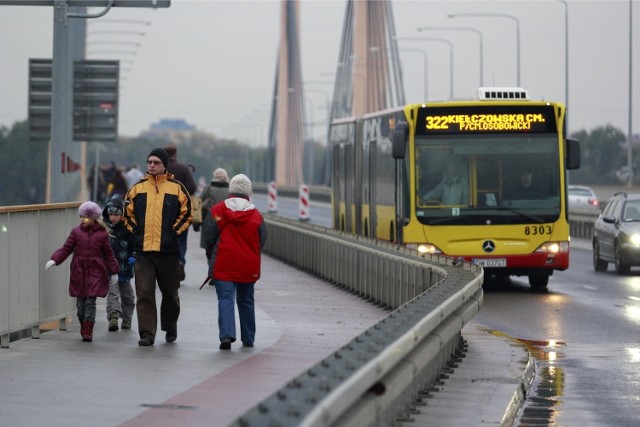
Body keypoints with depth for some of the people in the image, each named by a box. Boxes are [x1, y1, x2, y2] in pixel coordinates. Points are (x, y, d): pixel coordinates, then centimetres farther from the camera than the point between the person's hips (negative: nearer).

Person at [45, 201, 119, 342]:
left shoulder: (101, 234, 0)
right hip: (79, 272, 2)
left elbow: (108, 254, 6)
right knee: (80, 302, 6)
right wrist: (54, 260, -9)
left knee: (90, 302, -6)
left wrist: (113, 272, 8)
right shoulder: (76, 232, 4)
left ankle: (88, 331, -1)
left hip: (95, 273, -2)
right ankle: (84, 328, 22)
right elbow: (66, 249, 4)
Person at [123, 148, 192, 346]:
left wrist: (174, 232, -3)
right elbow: (128, 212, 16)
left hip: (168, 250, -1)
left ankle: (170, 328, 30)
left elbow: (186, 214, 4)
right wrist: (135, 231, 6)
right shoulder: (138, 188, 8)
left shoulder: (177, 188, 2)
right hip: (143, 250, 1)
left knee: (170, 293, 11)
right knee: (144, 293, -7)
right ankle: (147, 333, -6)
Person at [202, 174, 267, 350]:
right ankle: (248, 339, 24)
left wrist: (211, 255, 16)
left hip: (223, 265, -2)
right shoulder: (256, 215, 0)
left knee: (225, 299, -5)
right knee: (246, 302, 16)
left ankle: (226, 335, -24)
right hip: (248, 267, 2)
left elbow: (209, 237, -1)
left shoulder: (217, 210, -4)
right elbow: (261, 241, 5)